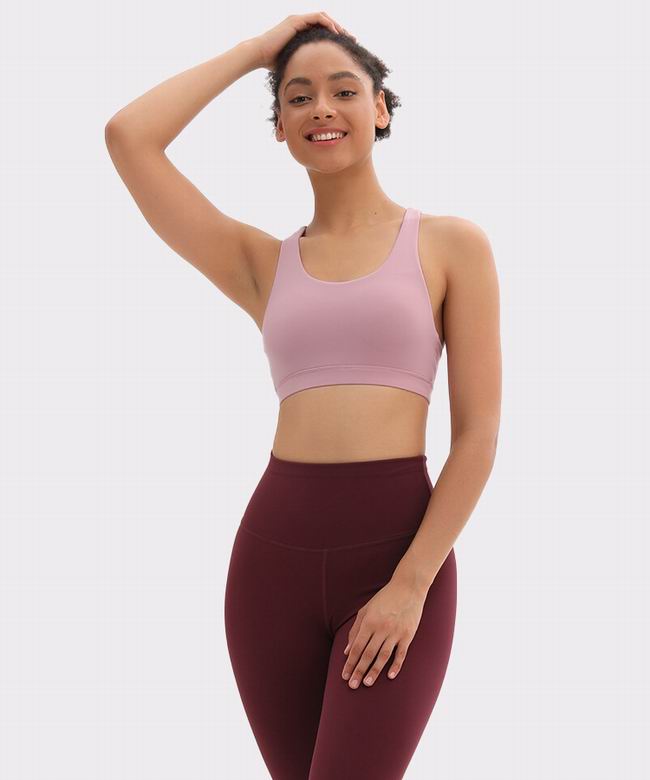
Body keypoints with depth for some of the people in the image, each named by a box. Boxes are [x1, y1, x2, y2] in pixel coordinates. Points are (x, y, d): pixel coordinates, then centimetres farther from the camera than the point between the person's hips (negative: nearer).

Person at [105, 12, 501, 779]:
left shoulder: (451, 245, 4)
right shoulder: (262, 263, 11)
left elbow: (478, 433, -2)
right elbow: (128, 137, 1)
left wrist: (411, 583, -10)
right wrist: (255, 49, 10)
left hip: (398, 548, -3)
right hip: (275, 551, 3)